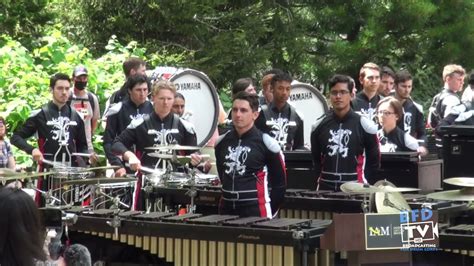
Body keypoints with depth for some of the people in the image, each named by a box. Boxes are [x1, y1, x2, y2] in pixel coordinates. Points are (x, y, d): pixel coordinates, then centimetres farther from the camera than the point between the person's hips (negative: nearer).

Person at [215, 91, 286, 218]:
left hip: (256, 212, -5)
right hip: (227, 211, 5)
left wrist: (269, 212, -1)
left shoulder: (266, 144, -5)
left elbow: (280, 183, 0)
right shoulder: (222, 142, 9)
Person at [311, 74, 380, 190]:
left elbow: (374, 160, 5)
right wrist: (322, 179, 9)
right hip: (325, 188, 3)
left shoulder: (364, 125, -2)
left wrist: (365, 185, 1)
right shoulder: (319, 125, 8)